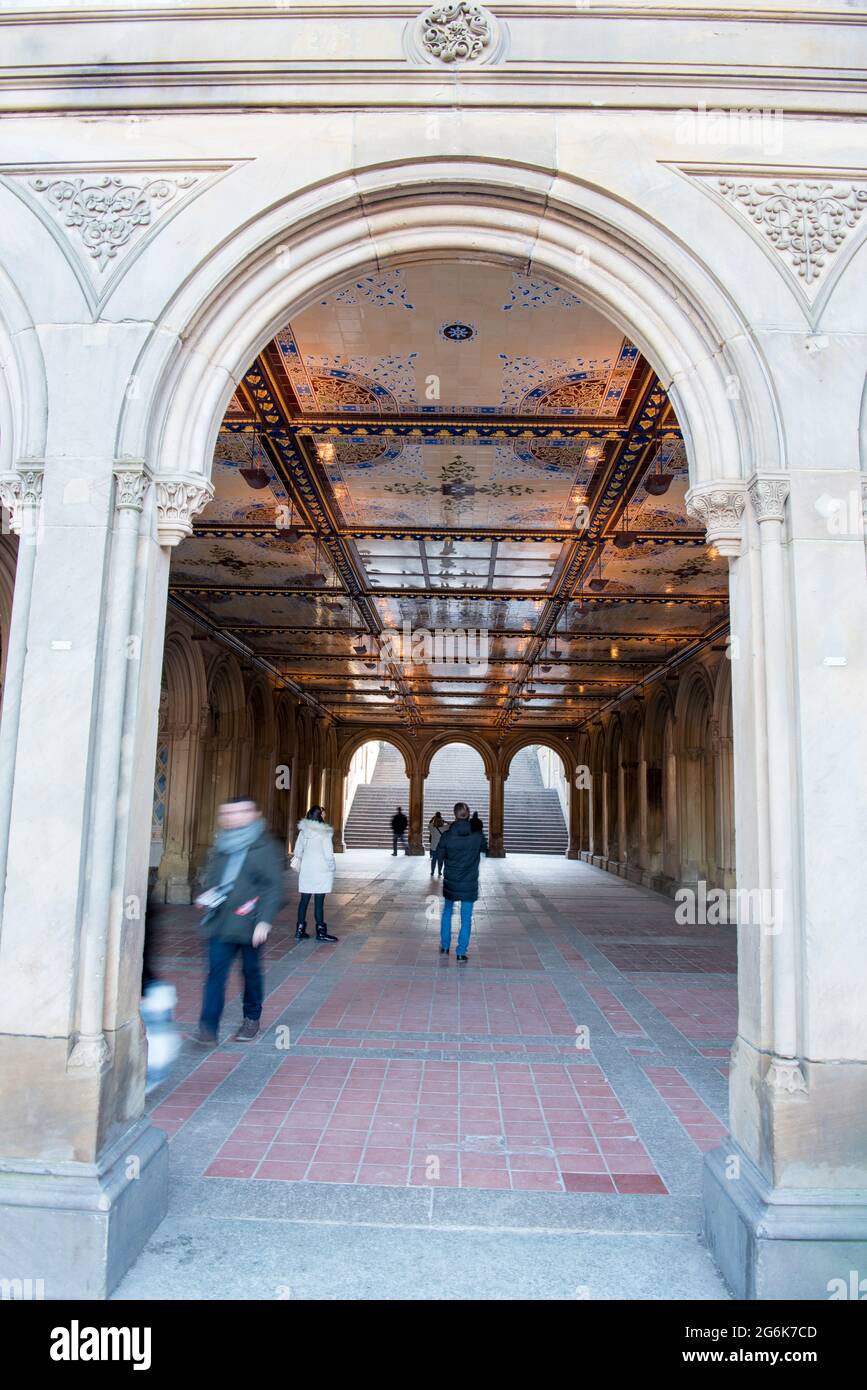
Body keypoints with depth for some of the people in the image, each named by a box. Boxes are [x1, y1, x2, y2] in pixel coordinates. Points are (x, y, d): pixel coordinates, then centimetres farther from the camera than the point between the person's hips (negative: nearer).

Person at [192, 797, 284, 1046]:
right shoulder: (221, 846, 9)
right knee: (216, 971, -4)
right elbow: (211, 878, 22)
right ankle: (208, 1028, -2)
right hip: (221, 921, 4)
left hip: (249, 924, -3)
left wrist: (264, 921, -15)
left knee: (251, 971, 11)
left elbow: (274, 887, -9)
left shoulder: (265, 847, -7)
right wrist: (207, 896, 1)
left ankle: (252, 1018, 31)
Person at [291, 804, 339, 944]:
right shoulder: (324, 833, -15)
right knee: (319, 901, 1)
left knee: (304, 899, 11)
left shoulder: (303, 831, 2)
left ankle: (300, 930, 17)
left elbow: (298, 850, 8)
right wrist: (331, 868, 0)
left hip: (306, 869, 5)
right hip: (321, 870, -5)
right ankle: (321, 932, 9)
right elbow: (328, 853, -14)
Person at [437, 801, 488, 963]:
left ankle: (445, 947, 28)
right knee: (466, 918, 8)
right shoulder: (477, 835, -12)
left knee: (447, 912, 22)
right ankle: (461, 953, 10)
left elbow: (439, 855, -1)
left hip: (450, 881, 1)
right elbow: (484, 849, 8)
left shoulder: (447, 835, -14)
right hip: (469, 883, -1)